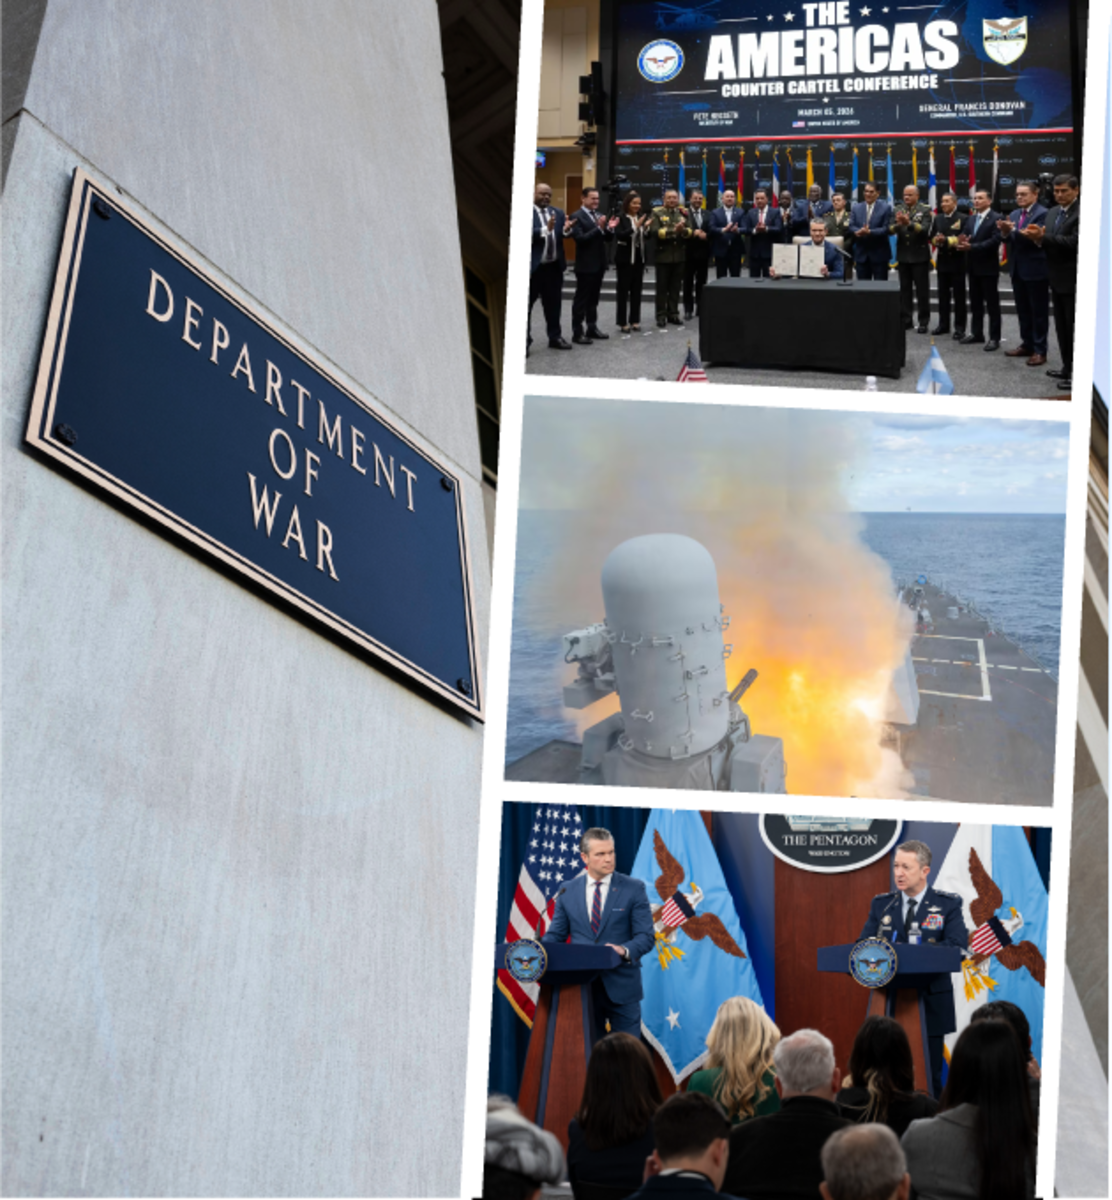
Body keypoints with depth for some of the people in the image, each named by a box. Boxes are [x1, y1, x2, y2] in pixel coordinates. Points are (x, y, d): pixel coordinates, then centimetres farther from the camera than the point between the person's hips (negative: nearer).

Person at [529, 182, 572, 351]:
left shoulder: (558, 213, 11)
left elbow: (561, 235, 10)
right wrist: (546, 229, -27)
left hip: (553, 266, 6)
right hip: (532, 266, -6)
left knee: (553, 303, 15)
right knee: (526, 304, 1)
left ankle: (555, 337, 25)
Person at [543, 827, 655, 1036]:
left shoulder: (634, 889, 1)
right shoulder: (567, 892, 8)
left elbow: (645, 936, -4)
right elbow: (555, 935, 9)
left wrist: (625, 950, -25)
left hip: (621, 988, -2)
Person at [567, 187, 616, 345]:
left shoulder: (600, 216, 11)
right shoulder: (577, 217, -10)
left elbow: (607, 238, 12)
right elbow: (580, 239, -20)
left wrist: (610, 228, -9)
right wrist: (599, 228, -26)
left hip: (599, 264, 7)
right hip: (585, 265, -7)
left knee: (593, 299, 14)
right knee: (581, 300, -2)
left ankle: (592, 328, 23)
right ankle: (577, 333, 0)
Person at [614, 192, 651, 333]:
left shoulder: (641, 216, 6)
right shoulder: (621, 218, -10)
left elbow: (647, 236, 8)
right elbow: (620, 235, -21)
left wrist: (646, 227, -12)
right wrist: (635, 226, -28)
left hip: (639, 258, 5)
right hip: (625, 258, -5)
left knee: (637, 290, 8)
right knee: (623, 290, 0)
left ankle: (635, 320, 15)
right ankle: (623, 322, 2)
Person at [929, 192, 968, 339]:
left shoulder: (962, 219, -9)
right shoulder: (938, 219, 11)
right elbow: (932, 238, 11)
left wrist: (947, 240, -20)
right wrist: (937, 240, -10)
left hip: (957, 261, -6)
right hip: (942, 260, 6)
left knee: (959, 295, 0)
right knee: (943, 294, 12)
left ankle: (959, 327, 4)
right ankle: (943, 324, 21)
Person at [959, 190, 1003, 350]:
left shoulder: (996, 218, -11)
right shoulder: (970, 219, 14)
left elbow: (994, 241, -21)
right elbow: (965, 237, 8)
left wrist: (972, 247, -25)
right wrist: (962, 242, -17)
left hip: (988, 267, -7)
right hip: (973, 266, 7)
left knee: (992, 304, -1)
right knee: (975, 302, 14)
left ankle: (994, 338, 2)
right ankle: (976, 333, 23)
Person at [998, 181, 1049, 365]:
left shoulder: (1043, 214, -13)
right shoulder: (1014, 215, 13)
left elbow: (1037, 238, -22)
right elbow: (1011, 240, 8)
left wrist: (1013, 230, -33)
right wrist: (1005, 232, -14)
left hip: (1036, 270, -8)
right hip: (1018, 269, 8)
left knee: (1039, 311, 0)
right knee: (1023, 310, 15)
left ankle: (1039, 350, 4)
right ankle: (1027, 345, 25)